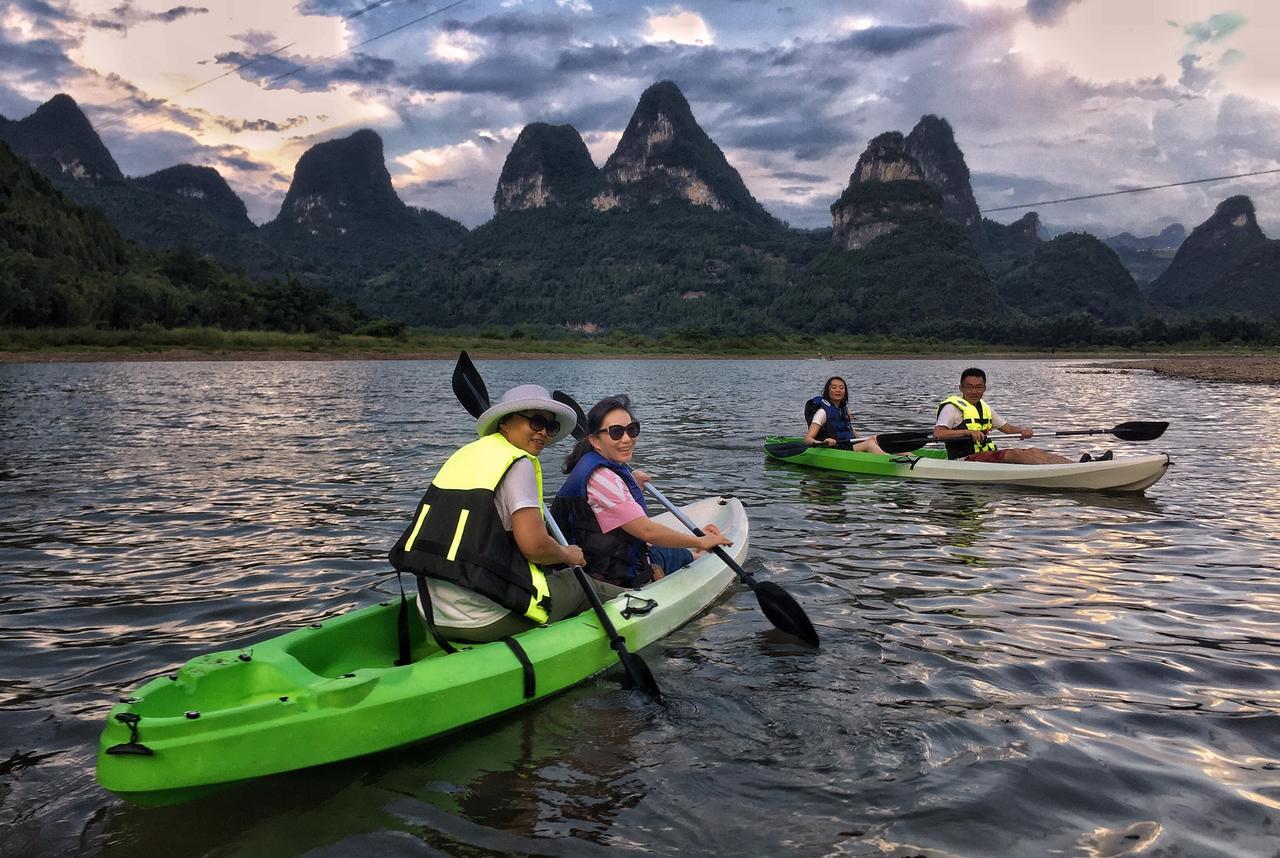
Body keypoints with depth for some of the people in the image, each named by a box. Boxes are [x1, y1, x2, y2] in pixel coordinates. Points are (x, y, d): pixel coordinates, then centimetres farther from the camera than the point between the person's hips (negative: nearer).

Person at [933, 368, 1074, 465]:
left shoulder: (984, 407, 21)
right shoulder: (952, 407, -5)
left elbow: (1008, 428, 22)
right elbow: (938, 433, -21)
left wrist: (1022, 430, -1)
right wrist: (967, 432, -32)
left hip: (989, 455, 9)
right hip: (965, 459, -9)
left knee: (1033, 451, -9)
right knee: (1015, 453, -27)